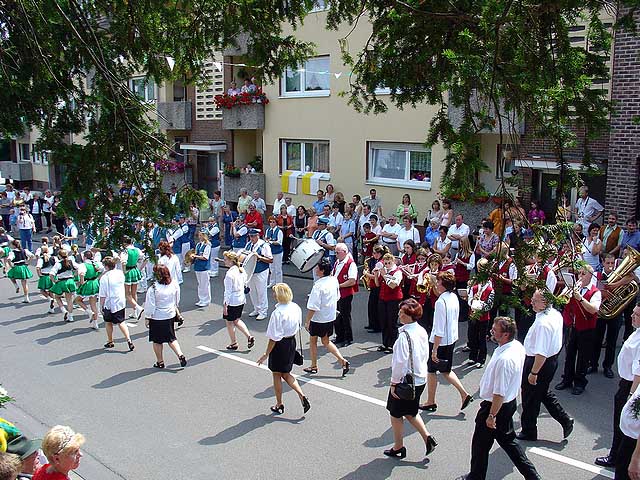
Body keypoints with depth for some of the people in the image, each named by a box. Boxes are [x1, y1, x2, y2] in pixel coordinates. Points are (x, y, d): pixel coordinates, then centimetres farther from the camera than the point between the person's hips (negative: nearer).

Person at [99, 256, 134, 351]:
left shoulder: (105, 277, -18)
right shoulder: (120, 273, -3)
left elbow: (103, 295, -15)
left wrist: (101, 306, -5)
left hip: (110, 304, -5)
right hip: (121, 302, 5)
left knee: (108, 322, 16)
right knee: (121, 322, 10)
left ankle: (110, 342, 28)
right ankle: (129, 340, -5)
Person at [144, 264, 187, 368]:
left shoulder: (153, 289, -21)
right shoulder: (174, 286, -6)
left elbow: (150, 306, -15)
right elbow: (176, 302, 7)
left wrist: (147, 318, -3)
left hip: (157, 318, -5)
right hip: (170, 316, 5)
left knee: (157, 341, 12)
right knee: (171, 338, 18)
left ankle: (160, 362, 22)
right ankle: (180, 355, 2)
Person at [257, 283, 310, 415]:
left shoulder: (278, 313, -25)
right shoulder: (296, 308, -3)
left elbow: (274, 338, -22)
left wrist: (266, 354, -13)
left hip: (280, 345, -7)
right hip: (292, 341, 7)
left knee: (277, 375, 14)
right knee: (286, 374, 22)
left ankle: (279, 405, 28)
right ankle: (302, 396, 9)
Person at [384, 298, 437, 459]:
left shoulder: (404, 335, -25)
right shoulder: (422, 332, -1)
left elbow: (400, 362, -24)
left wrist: (394, 383, -14)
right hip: (420, 379, 8)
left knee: (396, 415, 13)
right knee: (410, 413, 25)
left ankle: (398, 448, 26)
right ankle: (428, 438, 17)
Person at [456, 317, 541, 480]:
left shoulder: (504, 359, -34)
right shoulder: (518, 346, -5)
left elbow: (499, 394, -28)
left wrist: (492, 415, -17)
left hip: (497, 406, -9)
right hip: (511, 401, 9)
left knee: (481, 443, 13)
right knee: (507, 439, 24)